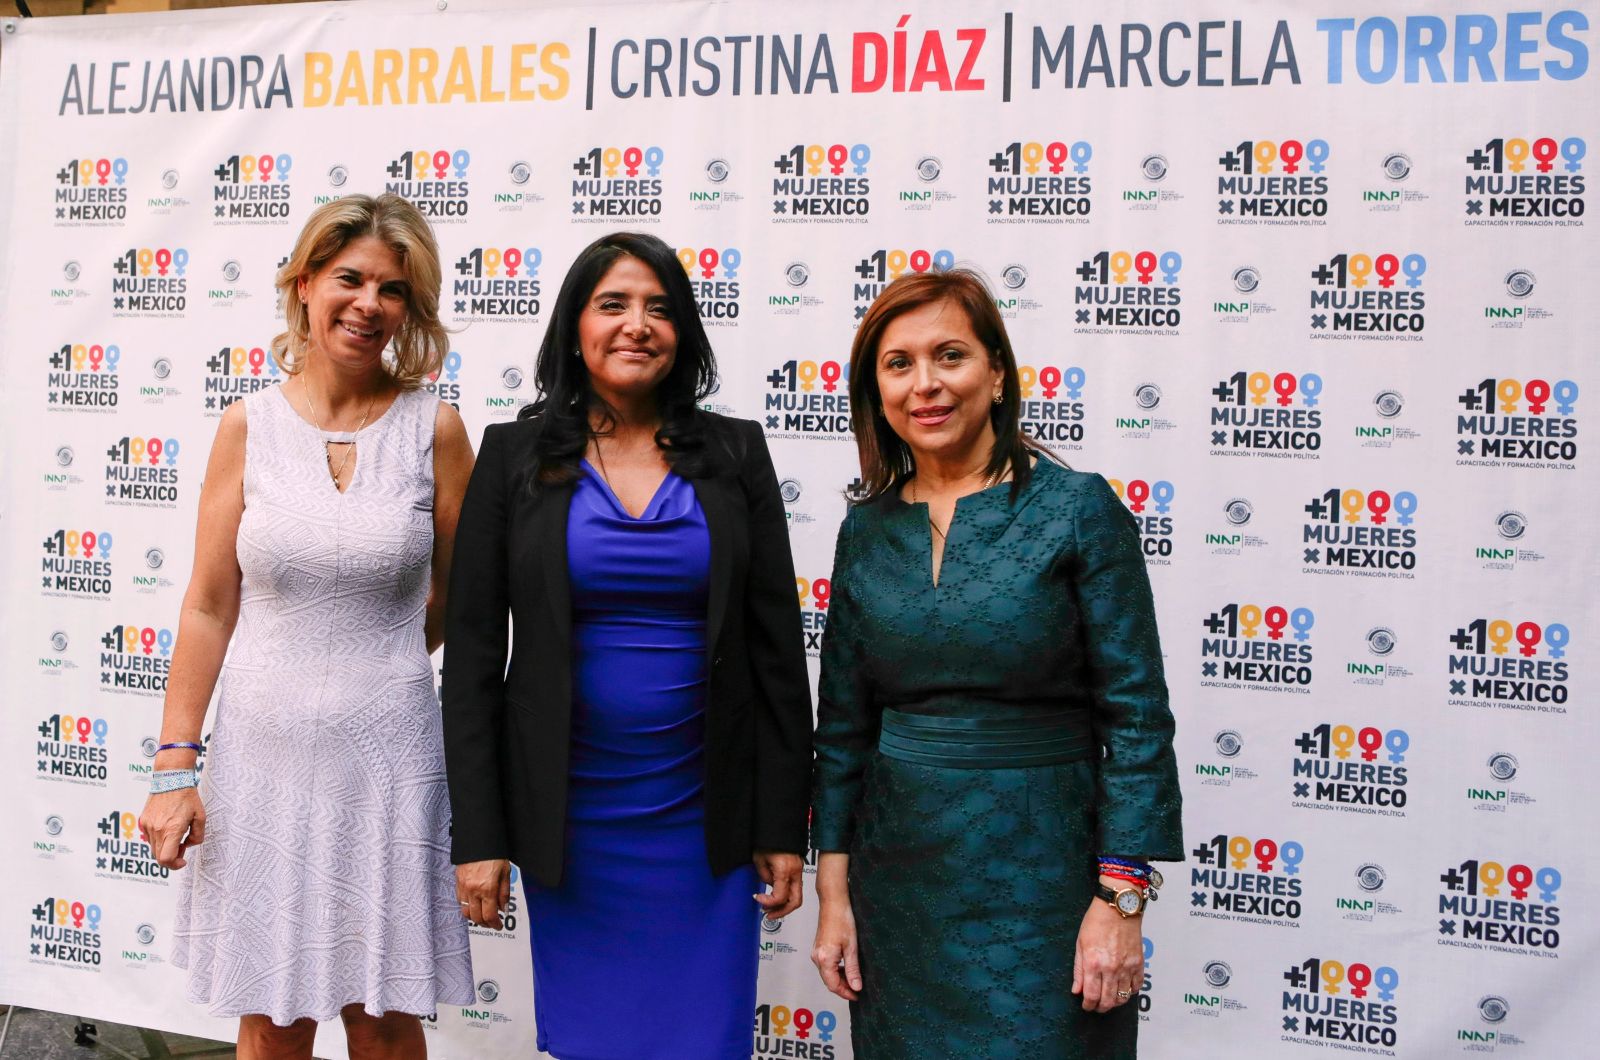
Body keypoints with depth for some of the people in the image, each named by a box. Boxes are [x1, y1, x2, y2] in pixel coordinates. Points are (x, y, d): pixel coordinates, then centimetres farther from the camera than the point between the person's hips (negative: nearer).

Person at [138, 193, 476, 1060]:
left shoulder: (434, 429, -3)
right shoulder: (248, 425, 0)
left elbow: (457, 602, 5)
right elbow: (209, 607, 1)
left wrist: (366, 666, 10)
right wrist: (174, 767, -1)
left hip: (387, 760, -1)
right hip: (264, 757, 1)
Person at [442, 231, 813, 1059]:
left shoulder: (734, 454, 1)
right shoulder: (515, 455, -1)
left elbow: (777, 647, 1)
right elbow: (473, 652, -1)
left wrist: (784, 825, -1)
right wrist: (478, 834, -5)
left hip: (705, 811, 1)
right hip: (570, 808, 0)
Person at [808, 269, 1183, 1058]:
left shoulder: (1078, 508, -8)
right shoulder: (867, 529, 4)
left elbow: (1137, 717, -9)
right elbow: (843, 723, 9)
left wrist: (1120, 901, -13)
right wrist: (834, 893, 6)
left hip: (1038, 875, -4)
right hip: (898, 872, 4)